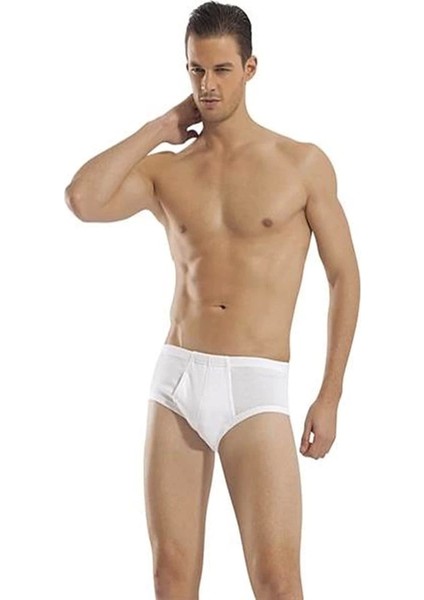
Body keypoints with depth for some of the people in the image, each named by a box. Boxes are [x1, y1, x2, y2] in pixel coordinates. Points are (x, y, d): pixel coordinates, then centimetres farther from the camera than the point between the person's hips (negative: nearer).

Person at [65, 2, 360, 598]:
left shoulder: (303, 163, 3)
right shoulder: (166, 171, 8)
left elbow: (344, 276, 5)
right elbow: (83, 200, -11)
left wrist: (330, 397, 0)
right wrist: (160, 129, 1)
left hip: (255, 387, -3)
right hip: (176, 377, 3)